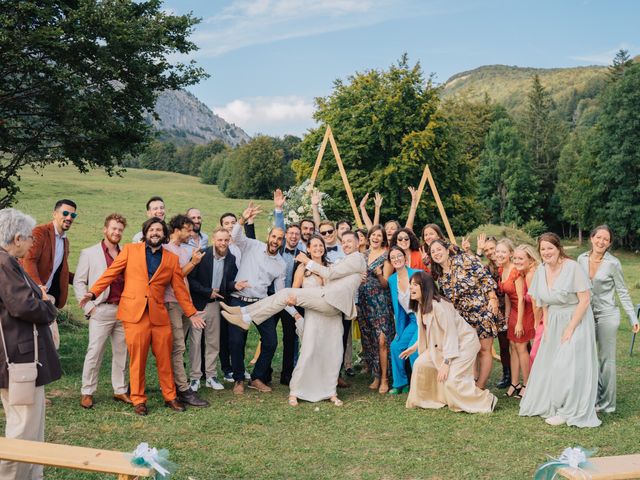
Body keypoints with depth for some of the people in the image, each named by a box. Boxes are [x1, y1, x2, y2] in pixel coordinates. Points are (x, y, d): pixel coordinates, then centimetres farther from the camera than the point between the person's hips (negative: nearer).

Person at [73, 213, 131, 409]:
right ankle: (87, 392, 7)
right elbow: (78, 282, 2)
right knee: (94, 352, -4)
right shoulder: (89, 253, 4)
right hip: (102, 310, -4)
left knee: (122, 352, 7)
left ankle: (120, 390, 17)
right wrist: (89, 307, -6)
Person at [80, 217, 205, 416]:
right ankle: (138, 400, 13)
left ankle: (170, 397, 19)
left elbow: (180, 288, 15)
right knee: (137, 360, 1)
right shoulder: (130, 250, 7)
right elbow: (111, 272, 4)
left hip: (159, 315, 2)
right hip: (134, 313, -2)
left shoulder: (172, 259, 12)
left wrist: (191, 313, 13)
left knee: (165, 358, 5)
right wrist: (93, 292, -7)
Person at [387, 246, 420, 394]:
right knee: (396, 346, -2)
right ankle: (400, 384, 15)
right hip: (411, 320, 6)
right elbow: (396, 306, 12)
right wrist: (398, 330, 11)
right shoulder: (392, 280, 4)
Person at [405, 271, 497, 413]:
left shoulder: (438, 306, -27)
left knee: (451, 380, -18)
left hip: (464, 342, -9)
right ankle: (427, 400, 16)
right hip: (443, 344, 9)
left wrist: (446, 362, -28)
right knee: (421, 364, -2)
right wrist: (415, 346, 15)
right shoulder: (420, 306, 1)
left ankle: (486, 401, 0)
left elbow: (450, 334, -27)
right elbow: (426, 332, 14)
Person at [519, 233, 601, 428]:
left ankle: (567, 411, 7)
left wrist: (570, 328, -18)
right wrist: (546, 326, 2)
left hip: (576, 320, -6)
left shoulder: (572, 267, -19)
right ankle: (548, 404, 27)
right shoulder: (541, 270, 0)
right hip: (553, 323, 6)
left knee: (568, 366, -7)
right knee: (548, 365, 11)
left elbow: (585, 300, -18)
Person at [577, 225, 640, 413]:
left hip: (607, 315, -4)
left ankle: (606, 403, 15)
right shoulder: (582, 259, 1)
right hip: (586, 315, 5)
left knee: (606, 359, 4)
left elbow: (622, 292, -4)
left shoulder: (613, 263, -11)